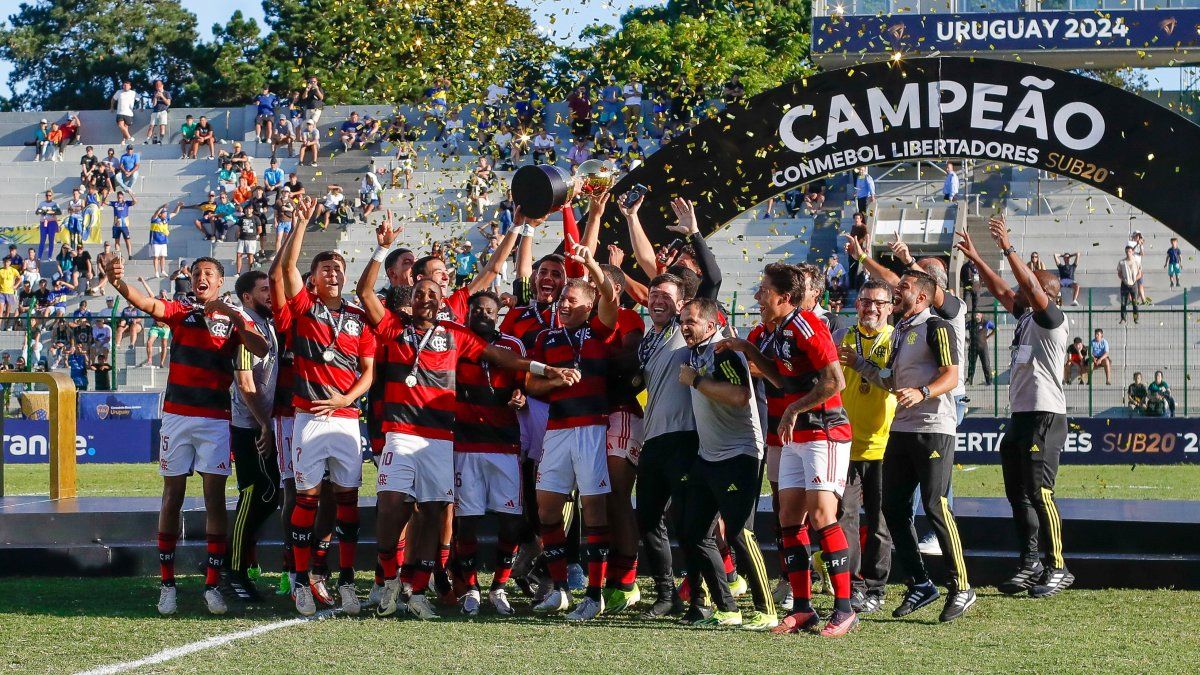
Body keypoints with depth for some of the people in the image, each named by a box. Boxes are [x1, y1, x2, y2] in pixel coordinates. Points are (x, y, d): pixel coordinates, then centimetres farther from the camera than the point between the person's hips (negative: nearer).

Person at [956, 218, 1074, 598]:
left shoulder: (1052, 319, -8)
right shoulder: (1026, 317, 16)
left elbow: (1031, 287, -22)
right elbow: (1001, 291, 26)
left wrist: (1008, 248, -24)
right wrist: (975, 258, 23)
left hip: (1045, 417, -10)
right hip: (1020, 416, 10)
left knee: (1039, 494, -12)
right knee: (1018, 495, 10)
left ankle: (1057, 569, -9)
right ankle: (1031, 565, 14)